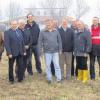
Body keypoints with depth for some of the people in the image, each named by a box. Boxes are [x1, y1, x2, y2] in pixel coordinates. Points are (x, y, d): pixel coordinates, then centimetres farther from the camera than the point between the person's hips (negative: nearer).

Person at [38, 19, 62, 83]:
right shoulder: (43, 32, 0)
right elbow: (40, 42, 0)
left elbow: (59, 41, 7)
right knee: (48, 65, 6)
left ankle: (59, 78, 9)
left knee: (57, 65, 2)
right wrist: (40, 51, -5)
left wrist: (60, 49, 3)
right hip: (47, 52, 0)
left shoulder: (56, 32, 4)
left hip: (55, 51, 1)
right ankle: (49, 78, 17)